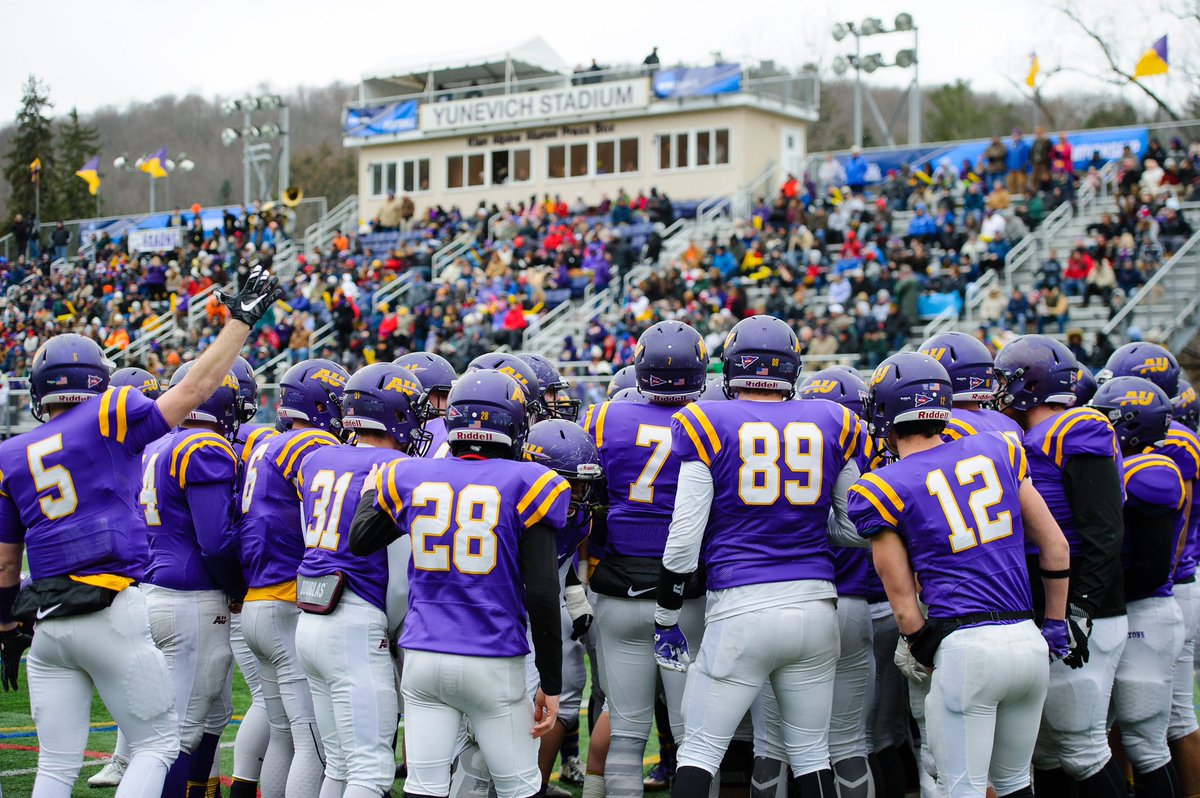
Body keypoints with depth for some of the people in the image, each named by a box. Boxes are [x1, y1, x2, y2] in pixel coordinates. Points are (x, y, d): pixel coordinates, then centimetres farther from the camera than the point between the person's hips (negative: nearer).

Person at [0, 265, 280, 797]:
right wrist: (241, 319, 6)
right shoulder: (107, 420, -2)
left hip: (48, 623, 5)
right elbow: (195, 388, -2)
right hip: (112, 612, -5)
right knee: (157, 742, 6)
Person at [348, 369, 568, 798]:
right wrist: (551, 684, -2)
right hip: (494, 665, -3)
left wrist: (373, 486, 39)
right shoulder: (524, 486, -7)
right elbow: (541, 594, -10)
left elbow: (359, 542, 21)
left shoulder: (410, 478, 3)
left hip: (423, 657, 3)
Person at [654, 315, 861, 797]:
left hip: (740, 610, -3)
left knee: (700, 749, 5)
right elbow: (855, 529, 13)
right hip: (816, 604, 4)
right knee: (810, 751, 15)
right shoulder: (832, 424, 7)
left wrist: (666, 620, 5)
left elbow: (684, 539, -5)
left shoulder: (708, 424, -3)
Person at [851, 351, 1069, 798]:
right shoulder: (996, 452, 11)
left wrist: (923, 653, 17)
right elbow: (1055, 546, 14)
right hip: (1028, 641, 5)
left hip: (966, 646, -5)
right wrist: (1055, 624, 23)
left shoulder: (884, 489, -2)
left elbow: (903, 600, 1)